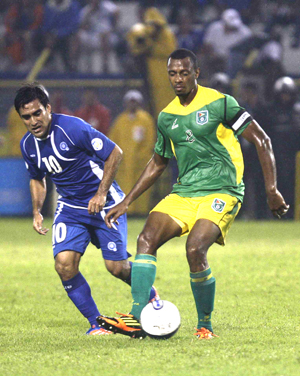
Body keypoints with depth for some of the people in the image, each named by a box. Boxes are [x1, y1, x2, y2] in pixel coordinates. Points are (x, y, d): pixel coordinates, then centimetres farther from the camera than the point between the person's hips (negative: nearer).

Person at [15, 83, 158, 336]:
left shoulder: (72, 128, -21)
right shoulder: (28, 144, -2)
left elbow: (114, 153, -14)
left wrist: (101, 194, -17)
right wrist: (37, 212, 5)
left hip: (104, 204, -5)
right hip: (70, 208, 5)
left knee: (116, 267, -4)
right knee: (64, 264, -16)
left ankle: (150, 296, 29)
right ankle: (95, 322, 0)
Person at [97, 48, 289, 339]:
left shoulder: (220, 103, -6)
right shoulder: (167, 117, 12)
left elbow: (261, 141, -5)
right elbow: (158, 163, 25)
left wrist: (271, 190, -11)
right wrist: (126, 202, 22)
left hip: (222, 192, -6)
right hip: (183, 193, 6)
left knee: (195, 250, -26)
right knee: (146, 239, -17)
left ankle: (205, 325, -7)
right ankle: (137, 318, -20)